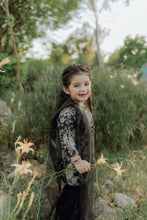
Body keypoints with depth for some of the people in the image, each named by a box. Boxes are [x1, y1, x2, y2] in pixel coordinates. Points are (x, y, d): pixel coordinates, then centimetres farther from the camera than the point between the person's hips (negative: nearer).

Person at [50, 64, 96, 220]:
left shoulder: (84, 107, 7)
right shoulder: (68, 111, -24)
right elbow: (65, 138, -28)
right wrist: (76, 160, -28)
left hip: (85, 163, 9)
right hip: (73, 166, -9)